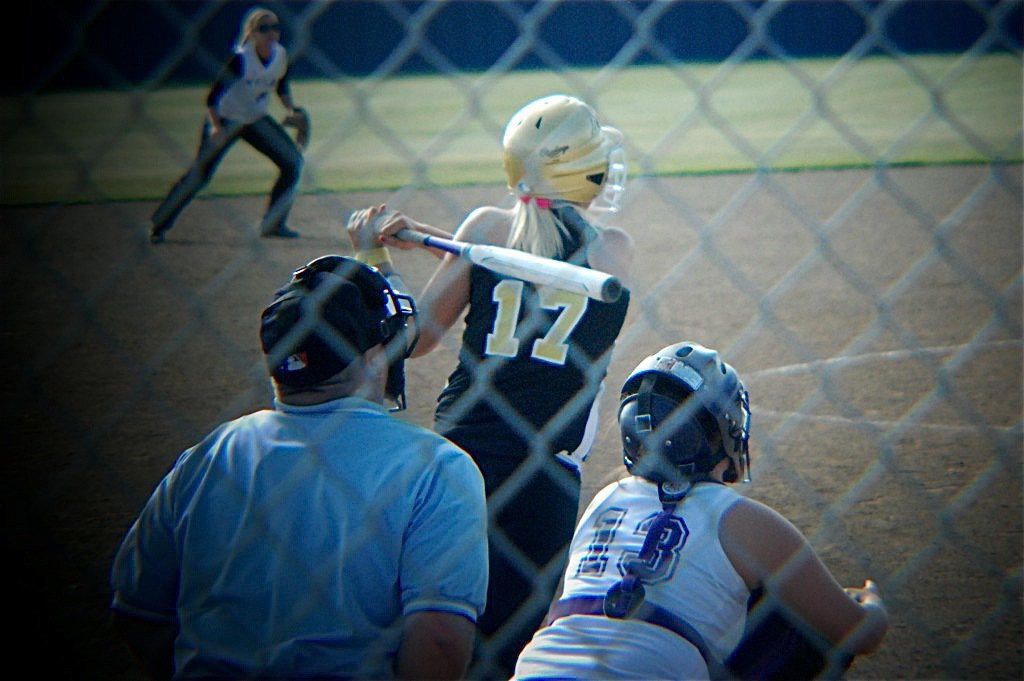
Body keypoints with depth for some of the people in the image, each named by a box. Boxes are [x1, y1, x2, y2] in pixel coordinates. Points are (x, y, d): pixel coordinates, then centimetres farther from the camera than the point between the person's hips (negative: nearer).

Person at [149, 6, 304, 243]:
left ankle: (273, 223, 6)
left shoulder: (281, 55, -7)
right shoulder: (241, 59, -25)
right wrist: (216, 126, -33)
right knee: (199, 174, -12)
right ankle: (159, 224, -1)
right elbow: (213, 95, -24)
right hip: (226, 119, -6)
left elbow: (282, 87, 12)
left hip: (257, 120, 6)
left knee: (293, 161, -5)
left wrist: (292, 109, -3)